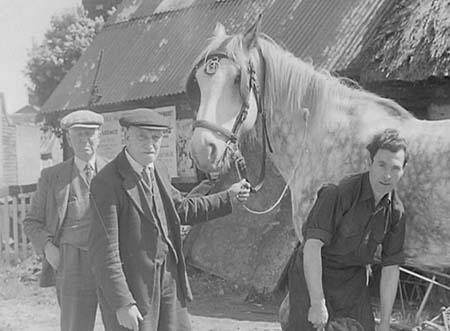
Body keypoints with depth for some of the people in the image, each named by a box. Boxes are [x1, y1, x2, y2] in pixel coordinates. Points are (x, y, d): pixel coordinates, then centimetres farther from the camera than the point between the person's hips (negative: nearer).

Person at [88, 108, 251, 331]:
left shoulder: (158, 172, 7)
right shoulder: (107, 182, -18)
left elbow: (182, 209, 24)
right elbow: (103, 251, -21)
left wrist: (228, 197, 23)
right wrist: (122, 304, -24)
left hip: (168, 276, 8)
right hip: (131, 284, -7)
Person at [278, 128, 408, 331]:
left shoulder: (396, 211, -5)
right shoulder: (339, 194, -24)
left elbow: (391, 269, 1)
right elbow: (313, 246, -27)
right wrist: (317, 304, -29)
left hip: (352, 282, 5)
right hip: (312, 276, -5)